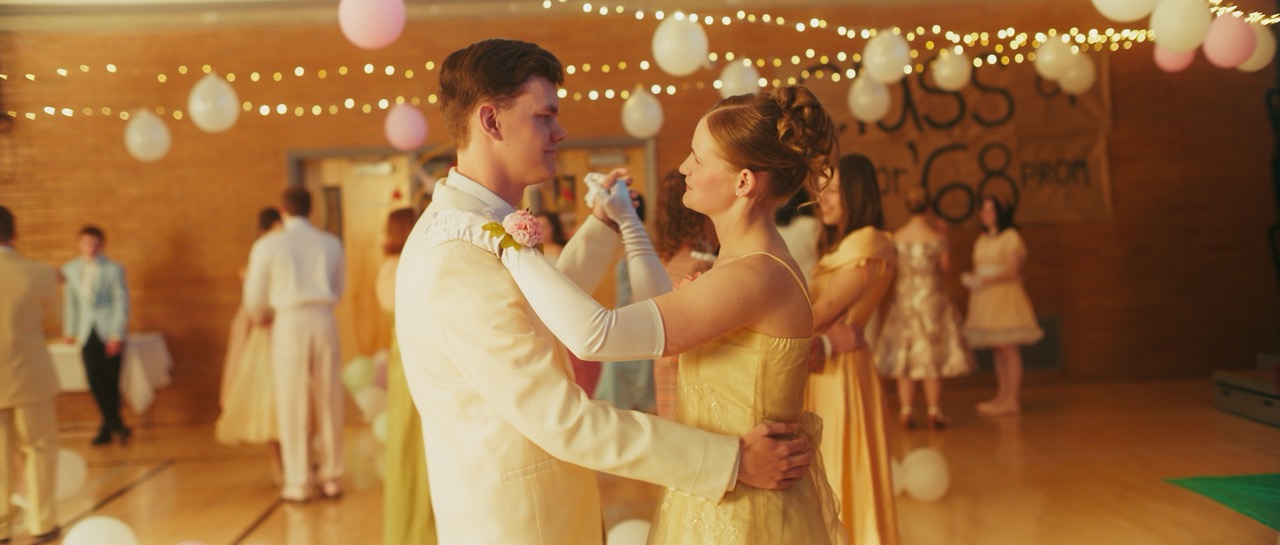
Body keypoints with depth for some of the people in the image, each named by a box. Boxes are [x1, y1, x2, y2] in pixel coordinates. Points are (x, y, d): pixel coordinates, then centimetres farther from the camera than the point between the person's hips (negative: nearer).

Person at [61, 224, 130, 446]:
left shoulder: (114, 269, -5)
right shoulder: (70, 269, 5)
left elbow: (122, 302, -6)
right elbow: (70, 301, 11)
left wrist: (117, 335, -10)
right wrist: (69, 330, 10)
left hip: (110, 333, -3)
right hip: (87, 333, 3)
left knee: (111, 381, 0)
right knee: (95, 380, -2)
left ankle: (108, 427, 14)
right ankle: (116, 424, 9)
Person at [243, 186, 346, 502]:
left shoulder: (268, 245, 1)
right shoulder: (331, 244, 9)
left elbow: (255, 299, 4)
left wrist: (261, 317, 25)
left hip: (289, 322, -2)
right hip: (324, 320, 2)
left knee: (292, 404, 4)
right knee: (328, 401, 8)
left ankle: (298, 484, 7)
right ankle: (331, 478, 13)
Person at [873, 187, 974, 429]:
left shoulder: (896, 237, -2)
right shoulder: (937, 236, -9)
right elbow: (945, 266, -2)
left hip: (902, 298, 2)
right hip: (931, 296, -2)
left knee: (903, 354, 7)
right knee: (932, 355, 4)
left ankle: (906, 410, 5)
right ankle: (934, 410, 6)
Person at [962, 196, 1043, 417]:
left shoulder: (1011, 237, -5)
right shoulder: (982, 240, 18)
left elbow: (1013, 270, -12)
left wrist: (986, 280, -18)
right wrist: (969, 277, -3)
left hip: (1005, 297, -7)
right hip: (985, 299, 7)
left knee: (1009, 349, -8)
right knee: (997, 350, 8)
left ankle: (1013, 400, -7)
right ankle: (1002, 395, 12)